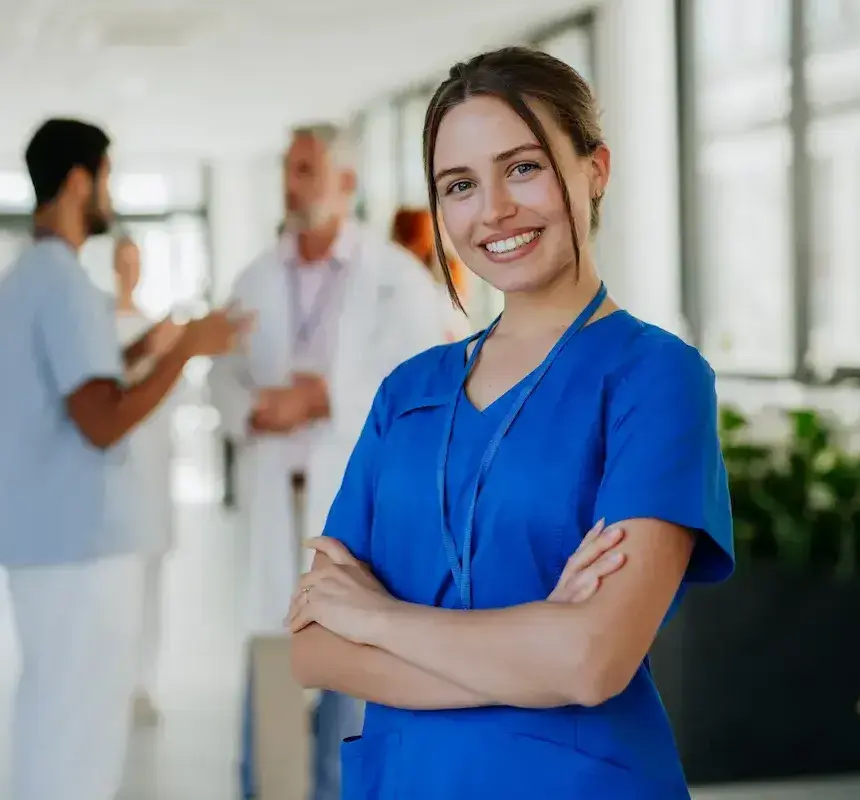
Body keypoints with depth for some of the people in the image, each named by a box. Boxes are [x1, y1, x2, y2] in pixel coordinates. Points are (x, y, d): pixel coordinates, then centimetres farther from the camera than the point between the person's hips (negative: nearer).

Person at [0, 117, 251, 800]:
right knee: (82, 727, -2)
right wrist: (187, 351, -18)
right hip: (81, 540, -10)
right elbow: (102, 425, -23)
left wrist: (134, 354, 23)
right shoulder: (66, 284, -16)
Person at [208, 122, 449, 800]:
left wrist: (321, 398, -16)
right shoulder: (257, 280, 10)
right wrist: (258, 410, -14)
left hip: (359, 493, -3)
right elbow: (225, 375, 8)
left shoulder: (398, 276, -3)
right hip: (276, 491, 3)